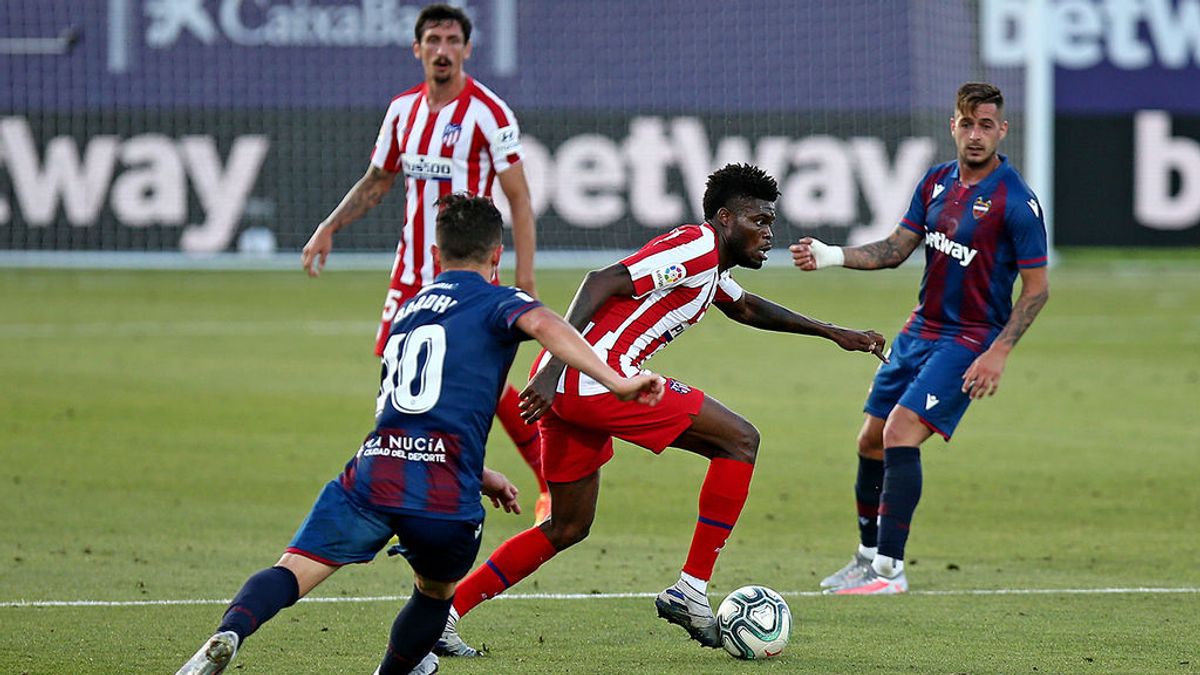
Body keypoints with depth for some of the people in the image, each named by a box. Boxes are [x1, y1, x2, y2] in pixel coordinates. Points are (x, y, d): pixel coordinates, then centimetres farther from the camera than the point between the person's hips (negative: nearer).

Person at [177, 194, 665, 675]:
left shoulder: (406, 312, 31)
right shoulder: (496, 301, 11)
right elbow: (542, 324, -14)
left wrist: (480, 476, 47)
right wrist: (617, 382, -18)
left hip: (372, 473, 3)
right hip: (445, 495, -3)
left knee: (291, 573, -5)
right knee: (436, 594, 25)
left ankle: (228, 636, -31)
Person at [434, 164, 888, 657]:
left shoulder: (712, 267, 24)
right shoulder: (696, 246, -7)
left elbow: (746, 307, 46)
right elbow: (603, 282, -18)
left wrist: (832, 333, 48)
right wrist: (553, 370, -26)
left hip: (564, 390, 10)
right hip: (597, 375, -10)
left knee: (568, 528, 18)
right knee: (740, 440, -4)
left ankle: (440, 612, 14)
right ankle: (691, 591, -3)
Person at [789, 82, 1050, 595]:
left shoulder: (1016, 201, -15)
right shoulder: (937, 181, 5)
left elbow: (1037, 287, -12)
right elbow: (896, 249, 10)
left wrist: (999, 352, -19)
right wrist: (831, 256, -5)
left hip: (969, 341, -7)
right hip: (919, 331, 7)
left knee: (900, 435, -19)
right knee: (871, 441, 9)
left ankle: (890, 570, -15)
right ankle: (868, 557, 25)